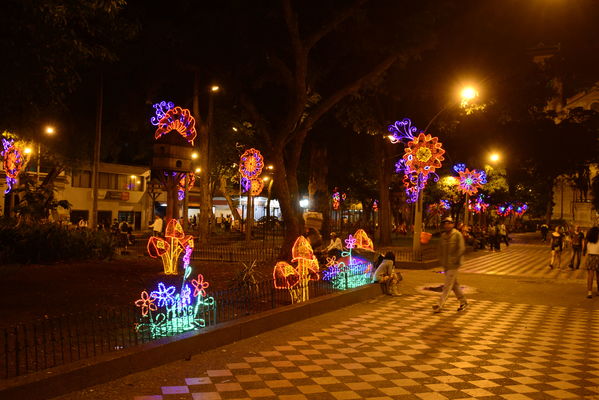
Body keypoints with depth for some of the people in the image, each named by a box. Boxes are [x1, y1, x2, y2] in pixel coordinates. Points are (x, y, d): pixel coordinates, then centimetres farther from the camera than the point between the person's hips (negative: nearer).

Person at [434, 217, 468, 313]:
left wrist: (455, 260, -16)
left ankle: (440, 305, -10)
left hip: (453, 265, -7)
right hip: (445, 265, 7)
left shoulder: (457, 235, -9)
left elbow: (461, 249, -13)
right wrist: (441, 260, 9)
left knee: (447, 285, -8)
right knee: (454, 284, 14)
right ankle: (463, 303, 27)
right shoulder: (443, 235, 10)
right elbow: (441, 248, 19)